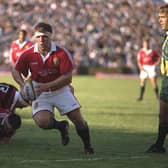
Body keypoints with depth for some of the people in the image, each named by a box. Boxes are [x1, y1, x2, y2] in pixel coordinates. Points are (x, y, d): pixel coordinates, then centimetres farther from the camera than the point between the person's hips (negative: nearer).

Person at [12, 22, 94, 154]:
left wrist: (46, 86, -27)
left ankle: (88, 146, 24)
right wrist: (23, 85, -16)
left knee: (78, 120, -3)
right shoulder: (28, 55, -12)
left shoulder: (62, 53, -18)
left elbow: (68, 77, -19)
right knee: (42, 122, -23)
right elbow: (16, 71, 3)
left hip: (61, 90, -1)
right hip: (40, 93, 1)